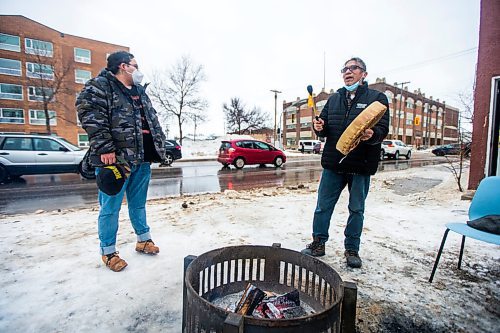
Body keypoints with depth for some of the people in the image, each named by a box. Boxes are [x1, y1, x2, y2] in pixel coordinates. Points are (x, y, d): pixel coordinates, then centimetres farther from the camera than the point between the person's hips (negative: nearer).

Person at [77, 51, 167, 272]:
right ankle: (108, 251, 20)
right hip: (115, 159, -7)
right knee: (111, 207, 4)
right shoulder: (99, 86, -2)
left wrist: (159, 144, 13)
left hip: (142, 158, 7)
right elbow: (90, 116, -14)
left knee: (138, 204, 18)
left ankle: (143, 239, 32)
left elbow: (153, 120, 22)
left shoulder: (140, 91, 22)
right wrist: (104, 148, -20)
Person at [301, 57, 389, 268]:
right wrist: (320, 128, -9)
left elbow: (383, 128, -6)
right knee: (323, 206, 7)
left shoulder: (377, 98, 4)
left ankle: (352, 249, 28)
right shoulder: (334, 99, 15)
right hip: (333, 163, 3)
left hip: (361, 165, -2)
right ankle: (318, 244, 24)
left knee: (356, 209, 11)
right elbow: (325, 128, 14)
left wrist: (372, 135, -28)